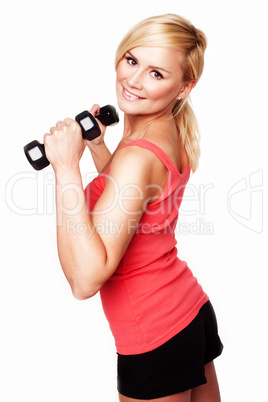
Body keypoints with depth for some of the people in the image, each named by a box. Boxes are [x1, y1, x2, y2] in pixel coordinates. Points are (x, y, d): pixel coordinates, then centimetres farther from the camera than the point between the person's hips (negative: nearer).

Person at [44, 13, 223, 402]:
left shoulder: (138, 156, -28)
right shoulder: (173, 132, -1)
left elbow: (86, 279, -34)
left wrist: (67, 166, -33)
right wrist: (98, 146, 6)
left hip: (157, 340, -8)